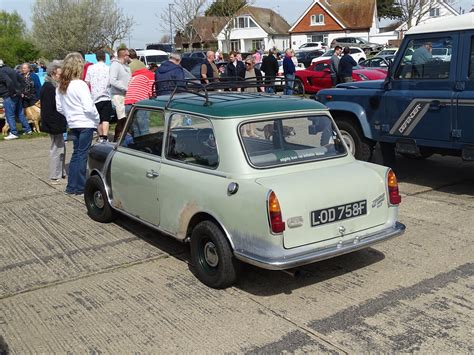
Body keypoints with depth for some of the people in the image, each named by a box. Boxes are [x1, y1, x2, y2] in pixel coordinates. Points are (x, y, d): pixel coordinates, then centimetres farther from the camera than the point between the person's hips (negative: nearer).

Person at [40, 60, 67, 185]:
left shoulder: (53, 87, 13)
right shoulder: (48, 88, -17)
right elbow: (48, 110, -22)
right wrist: (54, 126, -24)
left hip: (58, 125, 10)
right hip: (54, 125, -10)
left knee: (61, 147, 18)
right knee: (56, 148, -4)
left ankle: (62, 173, 29)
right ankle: (55, 177, 4)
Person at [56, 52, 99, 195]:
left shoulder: (60, 86, 4)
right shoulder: (80, 85, -17)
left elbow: (59, 108, 10)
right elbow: (89, 107, -19)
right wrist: (97, 119, -4)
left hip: (73, 124, 7)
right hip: (85, 124, -7)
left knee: (76, 153, 15)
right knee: (82, 155, 0)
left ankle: (72, 186, 18)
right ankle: (80, 187, 6)